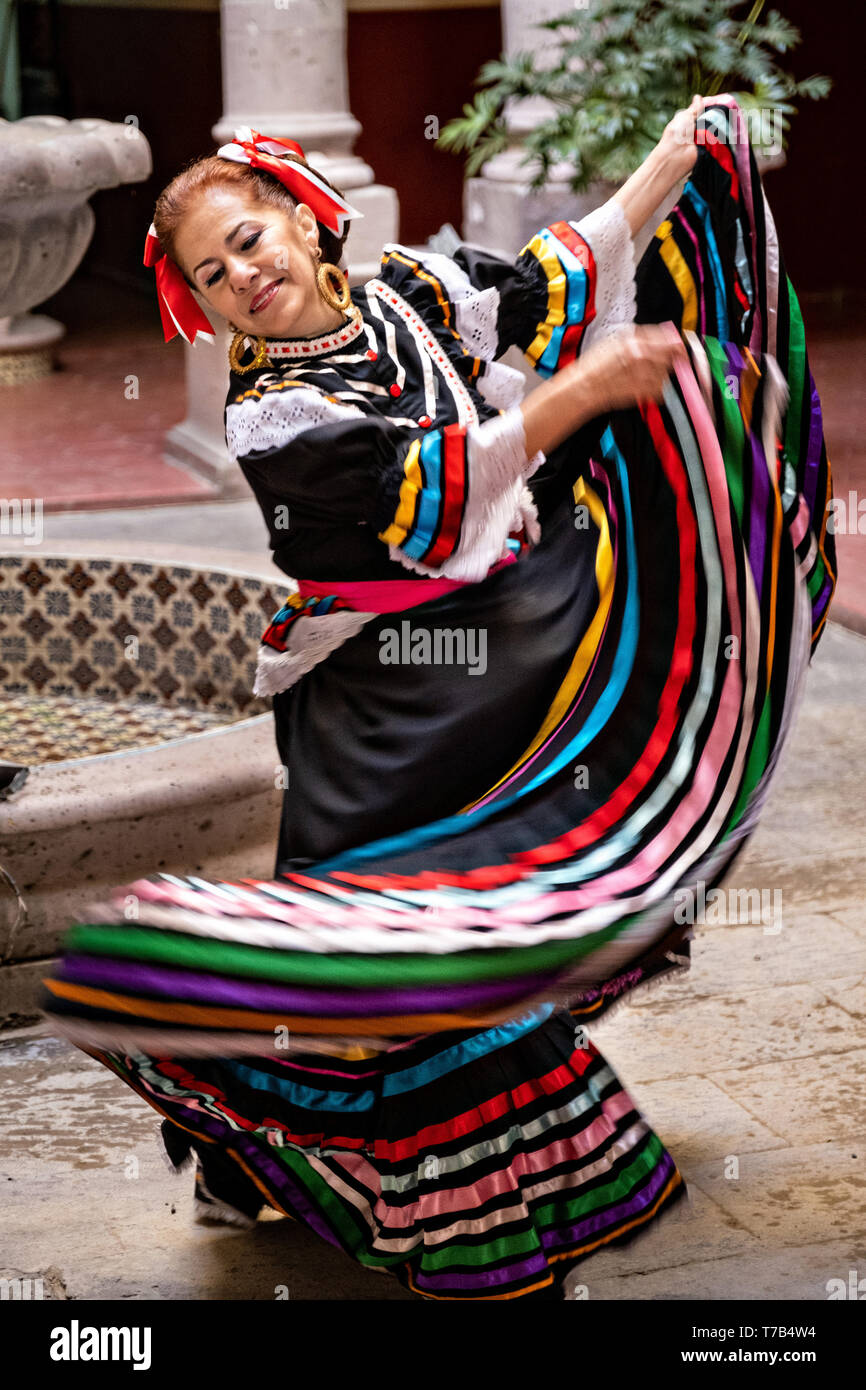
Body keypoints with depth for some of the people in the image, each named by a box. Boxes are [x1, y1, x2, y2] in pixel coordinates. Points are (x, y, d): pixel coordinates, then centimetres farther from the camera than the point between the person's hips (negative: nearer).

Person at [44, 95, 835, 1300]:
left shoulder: (416, 291, 6)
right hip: (399, 718, -5)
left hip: (529, 640, 5)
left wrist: (682, 152, 22)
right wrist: (569, 398, -33)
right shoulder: (266, 414, -11)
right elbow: (423, 498, -23)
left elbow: (564, 278, 18)